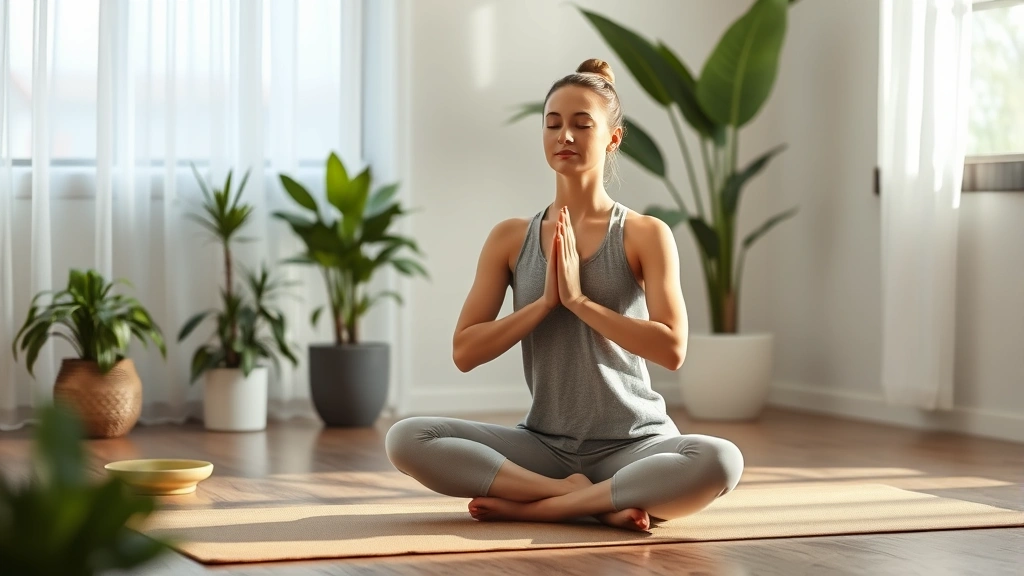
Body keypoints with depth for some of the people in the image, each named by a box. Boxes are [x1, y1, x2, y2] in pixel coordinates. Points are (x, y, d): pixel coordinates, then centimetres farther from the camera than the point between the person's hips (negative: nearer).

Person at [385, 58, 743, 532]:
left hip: (633, 444, -3)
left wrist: (578, 299, -16)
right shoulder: (511, 238, 5)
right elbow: (464, 352, 0)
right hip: (545, 445, 3)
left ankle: (537, 506, -22)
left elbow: (672, 349, -14)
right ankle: (599, 501, -19)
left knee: (719, 461, -35)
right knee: (406, 439, -21)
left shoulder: (646, 235, -3)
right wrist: (545, 301, -12)